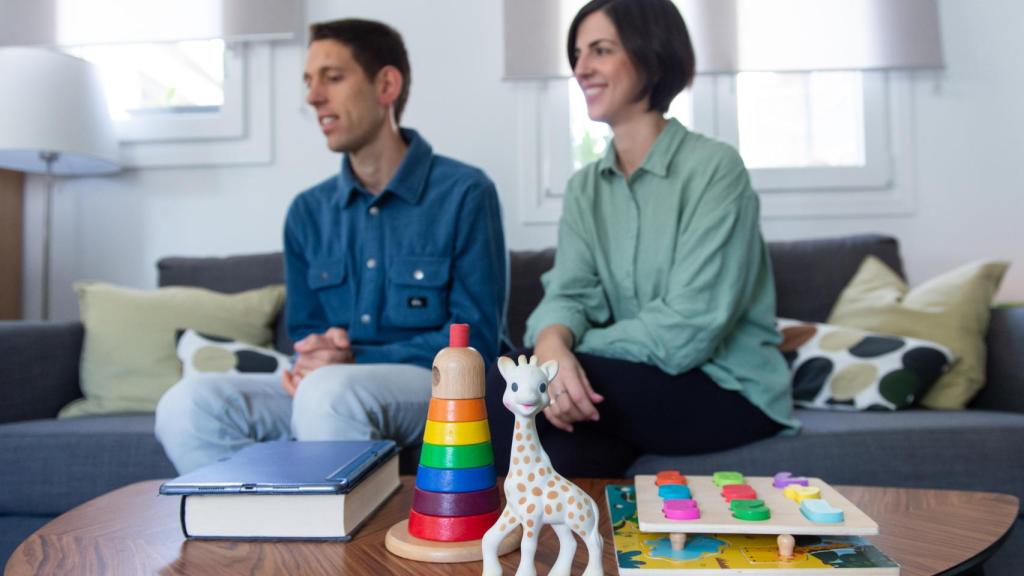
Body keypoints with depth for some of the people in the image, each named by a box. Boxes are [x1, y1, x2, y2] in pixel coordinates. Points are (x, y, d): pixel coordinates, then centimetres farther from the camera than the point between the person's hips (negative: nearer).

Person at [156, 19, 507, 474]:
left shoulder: (464, 193, -5)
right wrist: (313, 356, -9)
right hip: (323, 389, 5)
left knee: (328, 390, -36)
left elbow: (475, 337, -8)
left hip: (435, 386, -4)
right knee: (188, 405, -19)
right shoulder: (308, 212, 12)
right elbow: (305, 331, 17)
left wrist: (356, 360, -17)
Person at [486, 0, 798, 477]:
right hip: (647, 382, 4)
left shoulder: (713, 167, -12)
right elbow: (568, 293, -6)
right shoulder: (584, 188, 8)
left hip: (730, 389, -4)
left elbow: (689, 329, -19)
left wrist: (575, 347, -15)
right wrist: (553, 345, -28)